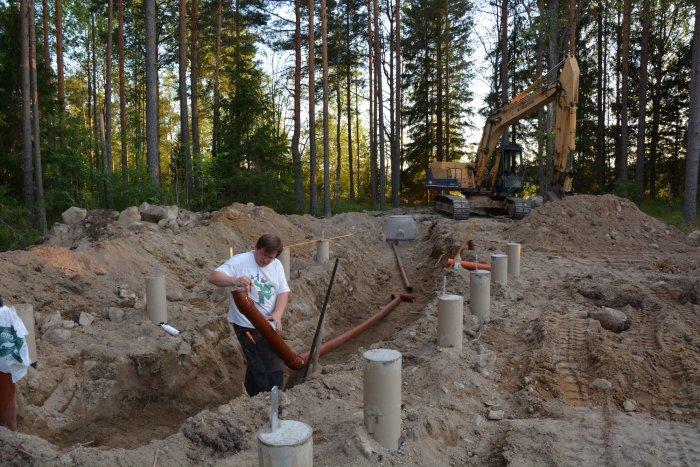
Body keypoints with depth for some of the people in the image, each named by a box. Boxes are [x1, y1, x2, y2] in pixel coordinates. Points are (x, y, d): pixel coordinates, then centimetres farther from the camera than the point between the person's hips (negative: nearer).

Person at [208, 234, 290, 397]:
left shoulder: (277, 265, 5)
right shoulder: (240, 261, -14)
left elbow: (283, 292, 2)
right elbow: (213, 276, -21)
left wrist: (277, 315, -14)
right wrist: (235, 281, -40)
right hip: (247, 325, -6)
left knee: (255, 366, 19)